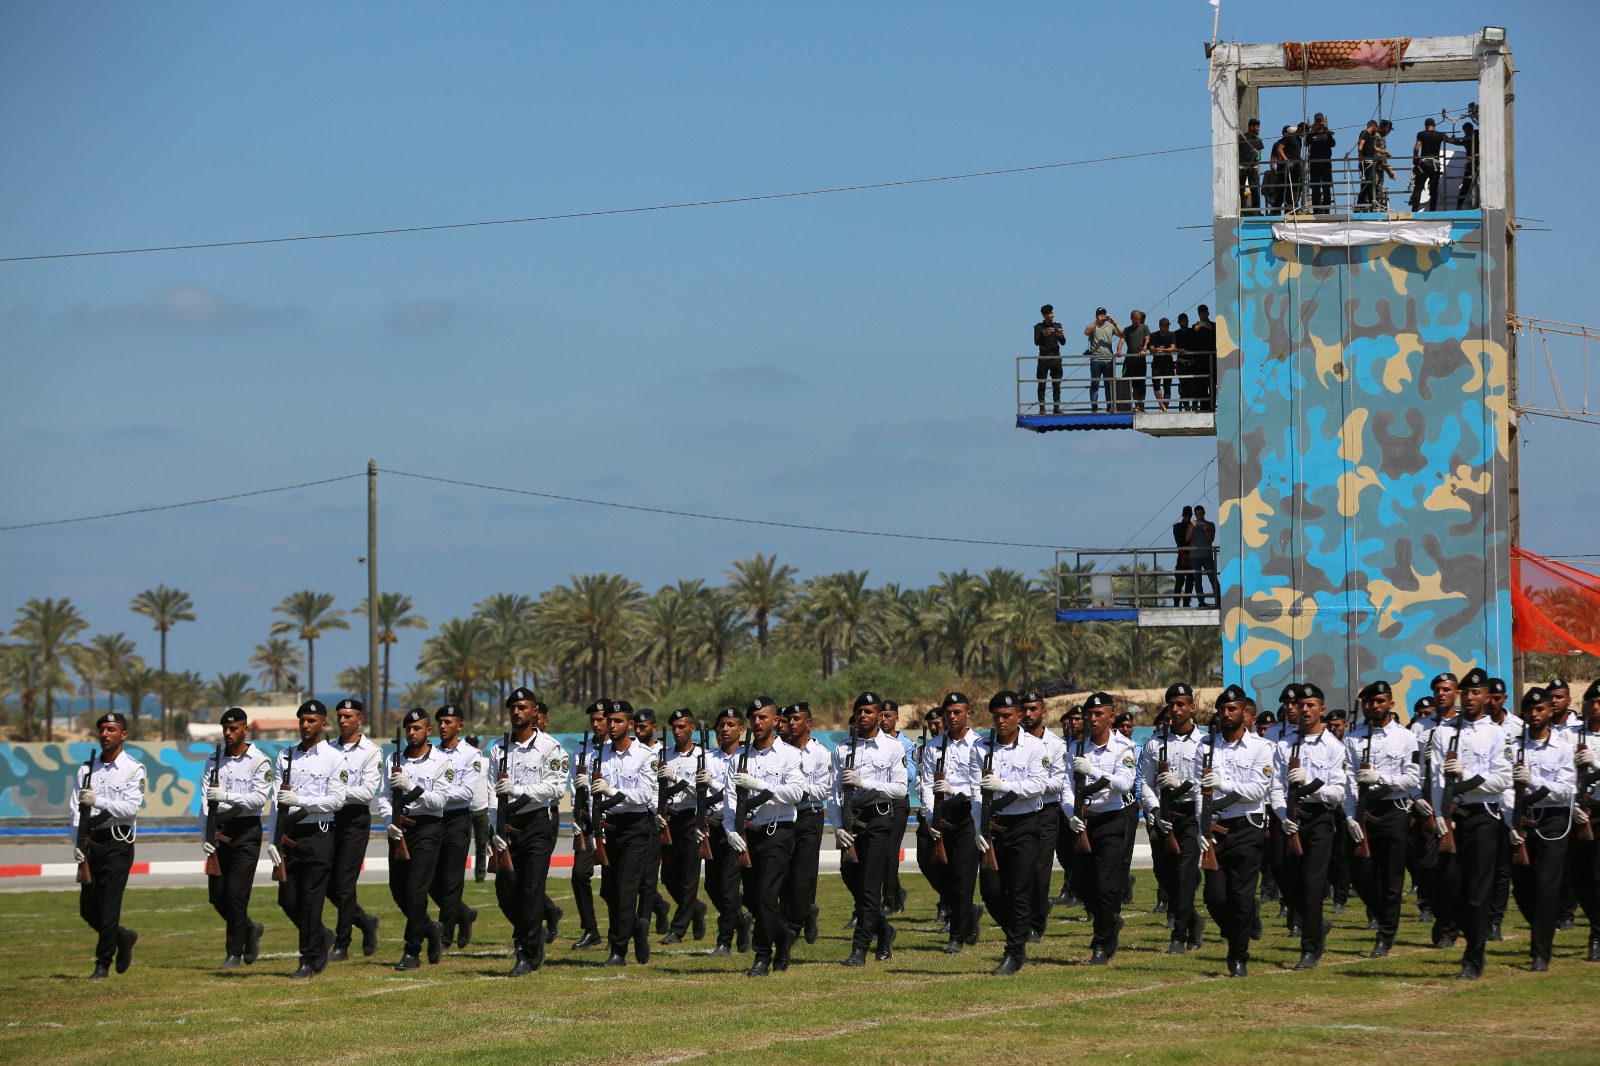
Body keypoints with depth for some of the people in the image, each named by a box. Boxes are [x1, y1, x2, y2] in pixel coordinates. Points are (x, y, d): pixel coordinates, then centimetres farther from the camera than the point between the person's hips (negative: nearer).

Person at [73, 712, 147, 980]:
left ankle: (103, 965, -4)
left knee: (108, 905, -10)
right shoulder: (87, 769, 12)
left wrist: (99, 801, -24)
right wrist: (78, 842, -5)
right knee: (87, 910, 6)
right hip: (91, 841, 5)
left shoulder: (134, 769, -2)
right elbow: (77, 808, 6)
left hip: (117, 842, -5)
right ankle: (123, 937, 32)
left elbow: (131, 808, -13)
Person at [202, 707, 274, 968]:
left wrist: (227, 796, -26)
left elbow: (260, 799, -14)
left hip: (246, 831, -5)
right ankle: (249, 929, 31)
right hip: (219, 830, 5)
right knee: (217, 895, 5)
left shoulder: (259, 761, -4)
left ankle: (234, 954, -3)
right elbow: (206, 799, 4)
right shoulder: (214, 759, 10)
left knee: (236, 895, -10)